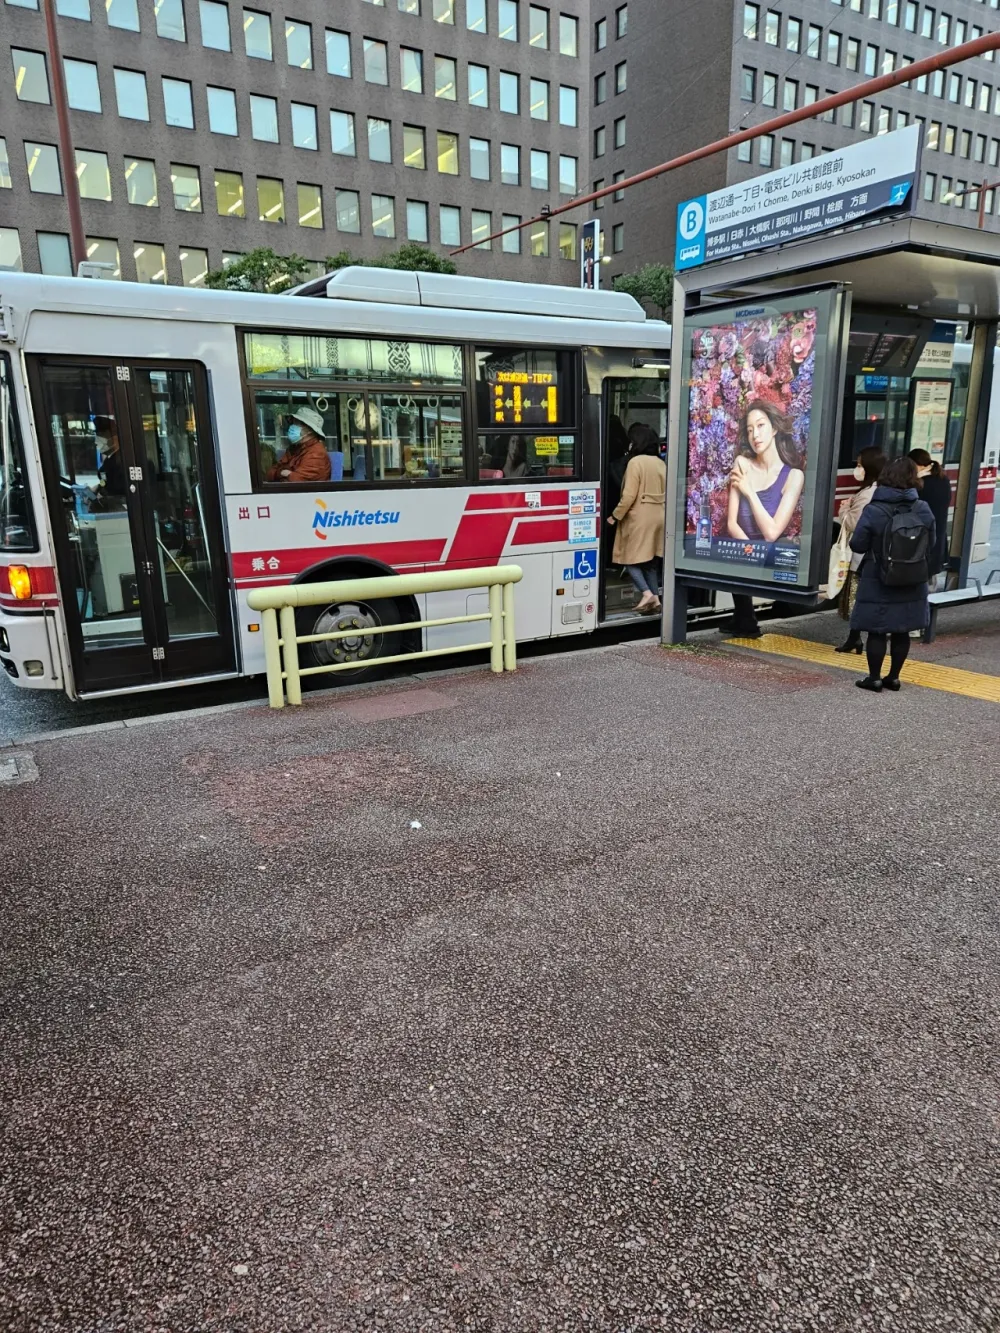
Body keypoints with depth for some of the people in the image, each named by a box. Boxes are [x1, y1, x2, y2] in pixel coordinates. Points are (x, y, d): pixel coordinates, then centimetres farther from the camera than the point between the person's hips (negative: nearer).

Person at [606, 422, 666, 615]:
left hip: (639, 518, -7)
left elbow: (629, 495, -17)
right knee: (651, 559, 12)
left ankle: (646, 593, -10)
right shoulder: (661, 463, 8)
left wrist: (615, 516, -8)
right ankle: (655, 598, 9)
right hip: (658, 517, 7)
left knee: (631, 558, 3)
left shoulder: (636, 462, -13)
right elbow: (665, 493, 11)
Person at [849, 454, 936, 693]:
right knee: (901, 631, 13)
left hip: (878, 583, -4)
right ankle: (893, 677, 21)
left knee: (876, 631, 5)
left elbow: (858, 545, -12)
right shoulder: (923, 509, -4)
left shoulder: (873, 510, -16)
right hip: (911, 584, 4)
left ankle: (874, 678, 10)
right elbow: (930, 544, 4)